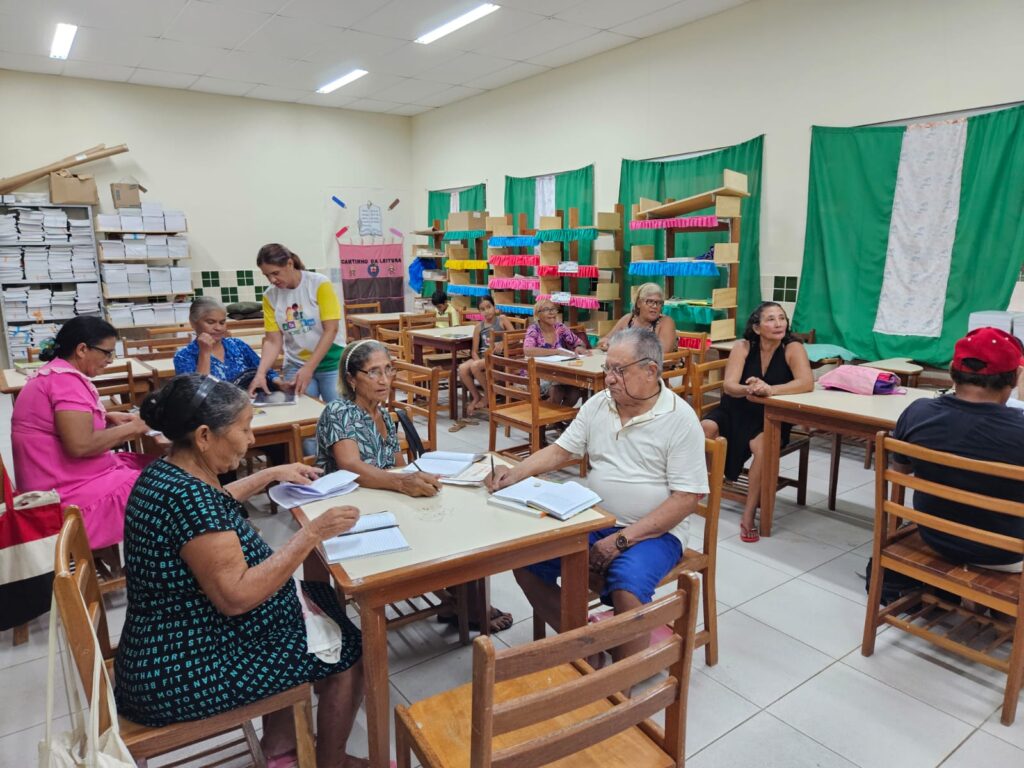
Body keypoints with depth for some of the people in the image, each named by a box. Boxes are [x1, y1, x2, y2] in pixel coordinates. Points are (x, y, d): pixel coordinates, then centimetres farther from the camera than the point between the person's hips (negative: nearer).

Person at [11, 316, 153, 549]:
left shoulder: (53, 373, 12)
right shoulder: (66, 380, -19)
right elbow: (80, 445, -28)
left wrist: (107, 417, 8)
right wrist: (131, 428, -15)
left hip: (63, 482, 10)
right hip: (70, 496, -10)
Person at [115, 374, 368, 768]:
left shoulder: (167, 473, 1)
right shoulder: (187, 497, -31)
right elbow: (238, 596, -31)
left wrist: (272, 475, 26)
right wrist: (311, 534, -27)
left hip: (178, 645, 10)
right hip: (187, 672, -10)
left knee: (311, 597, 21)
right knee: (349, 650, 2)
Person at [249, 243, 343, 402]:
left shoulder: (319, 284, -11)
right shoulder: (270, 296, -1)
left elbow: (331, 330, -13)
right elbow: (273, 341, -1)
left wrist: (308, 368, -18)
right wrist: (260, 373, -17)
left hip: (330, 364, -3)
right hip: (295, 365, 3)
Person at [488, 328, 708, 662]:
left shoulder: (680, 419, -12)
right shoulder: (598, 404, 4)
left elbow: (686, 498, -14)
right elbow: (559, 451, 9)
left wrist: (622, 540, -19)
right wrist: (515, 473, -10)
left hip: (654, 531, -5)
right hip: (593, 521, 6)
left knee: (627, 589, -33)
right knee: (526, 562, -10)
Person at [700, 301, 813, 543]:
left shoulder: (793, 348, -10)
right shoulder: (743, 346, -6)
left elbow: (807, 383, -26)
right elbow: (728, 385, -16)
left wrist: (770, 390, -42)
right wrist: (747, 390, -40)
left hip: (769, 418, -2)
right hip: (735, 411, 2)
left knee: (762, 445, -34)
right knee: (704, 429, -26)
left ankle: (749, 515, -22)